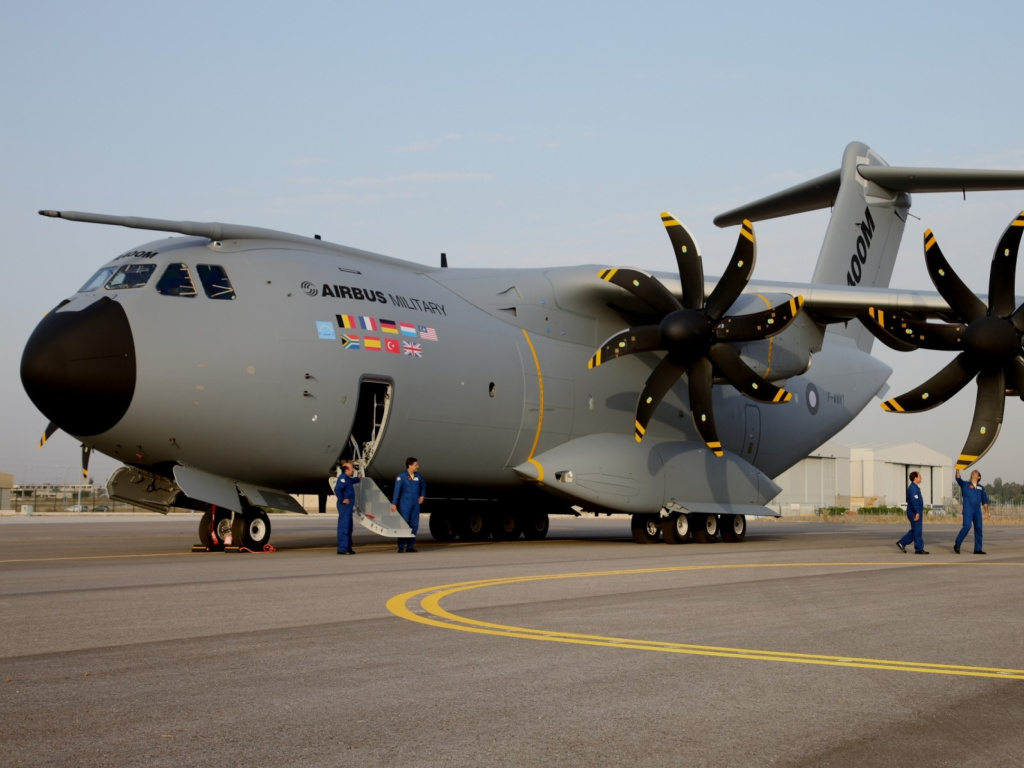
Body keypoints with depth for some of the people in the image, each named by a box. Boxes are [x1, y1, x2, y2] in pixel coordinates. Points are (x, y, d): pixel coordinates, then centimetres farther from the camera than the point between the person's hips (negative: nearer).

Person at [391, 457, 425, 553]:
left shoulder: (419, 477, 9)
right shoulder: (401, 477, -7)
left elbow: (423, 487, 27)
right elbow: (397, 490, -10)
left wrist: (422, 495, 11)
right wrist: (394, 504, -15)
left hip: (415, 505, 5)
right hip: (405, 505, -5)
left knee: (414, 525, 6)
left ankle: (410, 546, 13)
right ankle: (401, 547, -1)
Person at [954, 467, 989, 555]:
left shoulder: (981, 487, 18)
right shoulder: (965, 485, 11)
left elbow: (985, 500, 15)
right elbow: (958, 479, -6)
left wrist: (987, 511, 7)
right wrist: (957, 470, -17)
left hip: (977, 510, 4)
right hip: (967, 509, -4)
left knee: (978, 528, 1)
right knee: (967, 526, -16)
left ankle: (978, 549, 7)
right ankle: (957, 545, -5)